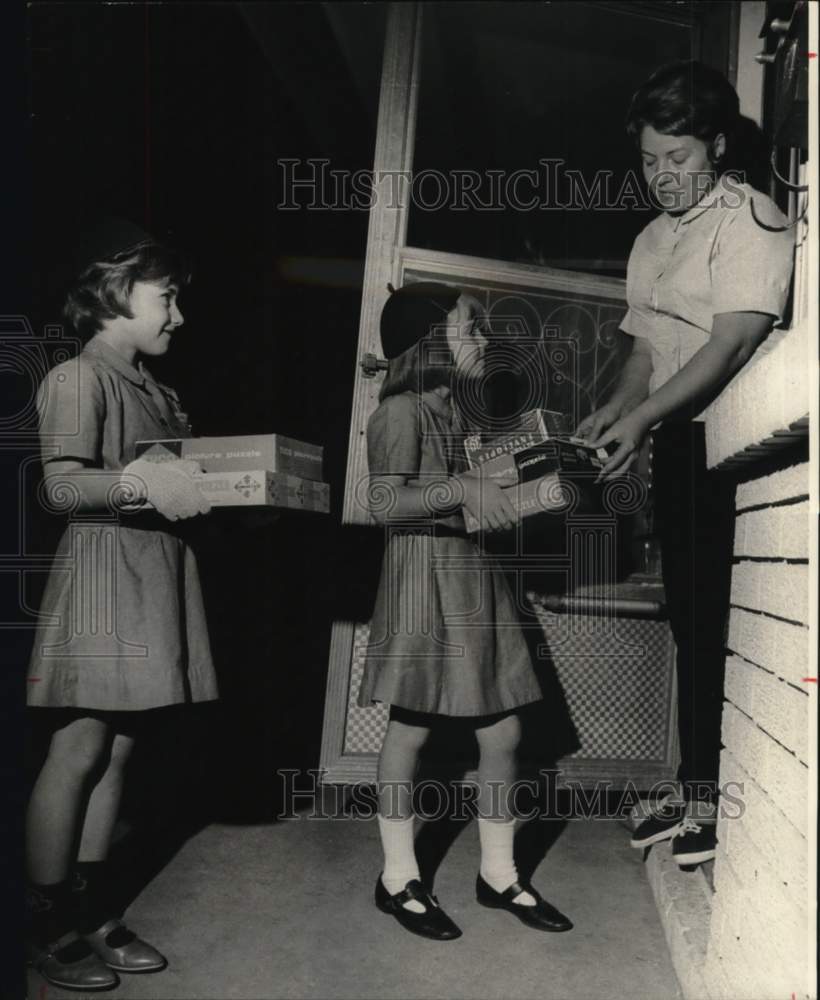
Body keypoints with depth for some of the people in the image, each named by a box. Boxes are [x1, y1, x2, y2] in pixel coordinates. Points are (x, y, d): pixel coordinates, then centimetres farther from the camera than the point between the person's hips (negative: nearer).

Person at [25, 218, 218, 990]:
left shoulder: (159, 393, 19)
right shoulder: (77, 379, -6)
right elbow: (62, 486, -15)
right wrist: (142, 483, -29)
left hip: (156, 573, 8)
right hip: (102, 573, -8)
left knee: (115, 752, 10)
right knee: (77, 752, -2)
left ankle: (90, 914, 20)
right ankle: (48, 930, 11)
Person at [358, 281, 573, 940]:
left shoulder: (459, 409, 17)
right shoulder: (402, 409, -7)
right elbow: (386, 503, -16)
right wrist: (462, 489, -24)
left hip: (476, 574, 8)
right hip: (425, 572, -8)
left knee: (504, 731, 7)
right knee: (412, 729, 2)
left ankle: (499, 873, 22)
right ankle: (399, 878, 18)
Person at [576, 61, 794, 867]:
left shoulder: (750, 220, -5)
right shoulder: (652, 240, 19)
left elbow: (730, 345, -16)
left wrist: (641, 419, -22)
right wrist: (612, 411, 0)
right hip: (676, 445, 7)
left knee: (717, 620, -6)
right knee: (689, 619, 9)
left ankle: (721, 799, 5)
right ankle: (695, 792, 19)